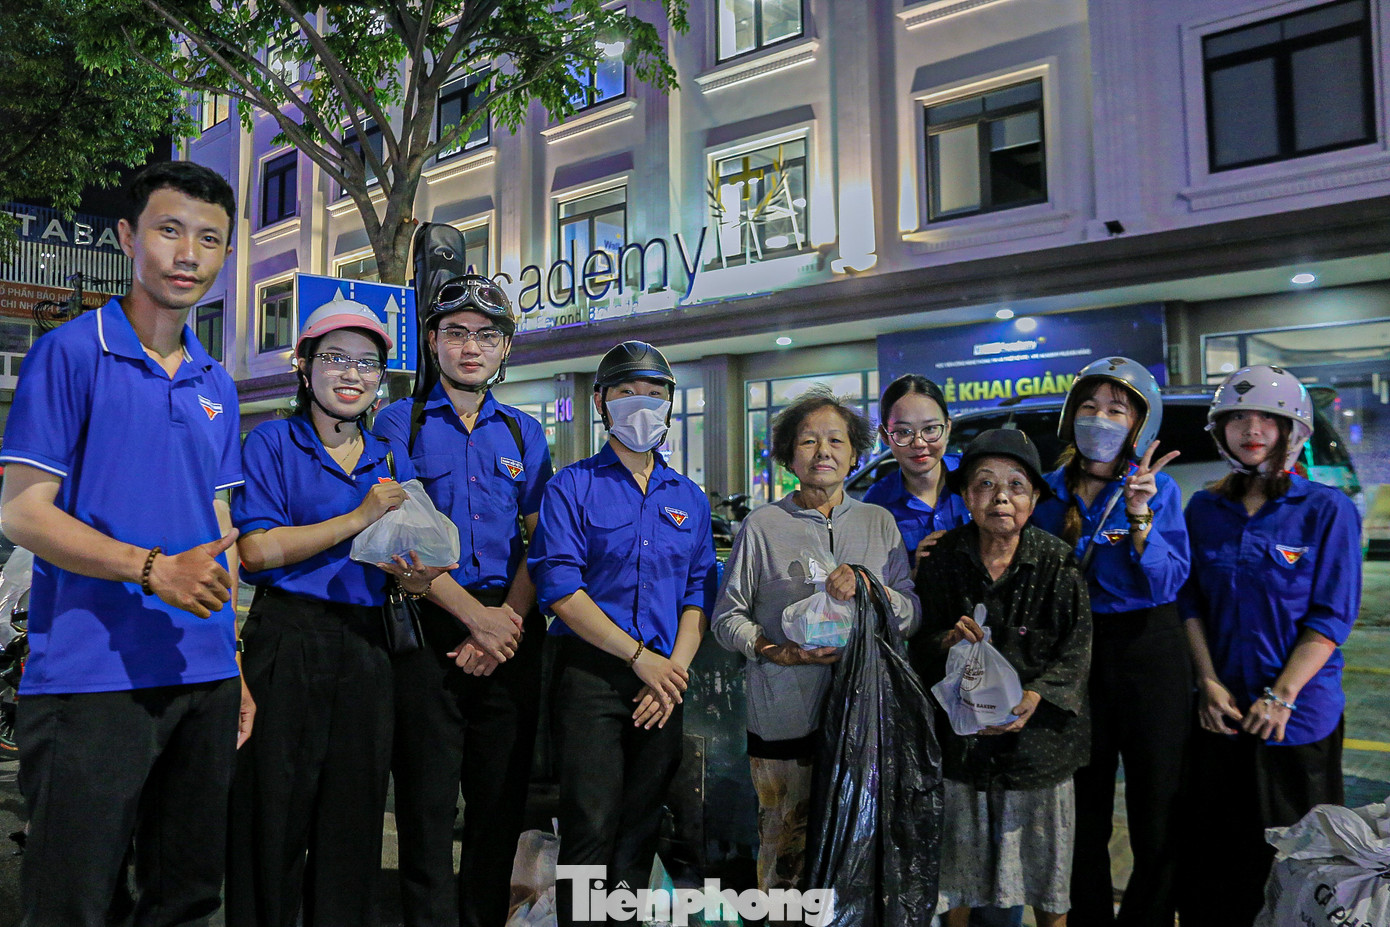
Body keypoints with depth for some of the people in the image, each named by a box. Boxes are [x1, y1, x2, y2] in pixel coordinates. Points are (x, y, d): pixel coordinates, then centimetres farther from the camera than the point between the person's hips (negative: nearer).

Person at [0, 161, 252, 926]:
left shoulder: (215, 384, 13)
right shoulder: (71, 353, -5)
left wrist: (234, 669, 12)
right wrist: (152, 569, -23)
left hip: (202, 678, 6)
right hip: (91, 680, -6)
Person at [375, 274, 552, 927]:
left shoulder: (524, 433, 13)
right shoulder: (400, 423, 4)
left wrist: (509, 620, -8)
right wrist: (477, 616, -12)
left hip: (510, 630, 3)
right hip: (429, 627, -3)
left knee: (502, 800, 9)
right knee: (427, 802, 2)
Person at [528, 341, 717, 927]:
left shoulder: (689, 498, 14)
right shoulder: (572, 487, 1)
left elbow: (698, 594, 10)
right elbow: (561, 590, -9)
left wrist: (675, 668, -6)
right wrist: (640, 657, -13)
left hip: (665, 679, 4)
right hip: (591, 673, -4)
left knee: (641, 826, 12)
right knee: (591, 824, -5)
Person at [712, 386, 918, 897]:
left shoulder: (880, 523, 9)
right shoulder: (762, 525, 1)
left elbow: (913, 615, 7)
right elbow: (727, 616, 3)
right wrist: (778, 652, -12)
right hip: (786, 717, -2)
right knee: (785, 845, 2)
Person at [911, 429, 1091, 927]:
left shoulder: (1059, 564, -5)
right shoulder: (942, 561, -1)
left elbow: (1078, 649, -7)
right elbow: (917, 646, 3)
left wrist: (1035, 695, -23)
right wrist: (946, 642, -19)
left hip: (1038, 734, -1)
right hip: (959, 733, 1)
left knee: (1044, 867, 11)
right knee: (957, 871, 11)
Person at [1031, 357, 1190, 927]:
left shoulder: (1158, 489, -4)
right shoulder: (1052, 490, 3)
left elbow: (1168, 584, -14)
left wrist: (1140, 516, -24)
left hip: (1147, 651, -2)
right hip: (1074, 652, 2)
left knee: (1157, 812, 6)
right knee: (1083, 812, 11)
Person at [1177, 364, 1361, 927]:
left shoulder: (1327, 510, -6)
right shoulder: (1204, 509, 4)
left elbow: (1332, 617, -9)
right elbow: (1190, 602, 6)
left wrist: (1281, 697, -16)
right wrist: (1209, 683, -6)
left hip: (1300, 713, -3)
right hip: (1221, 710, 3)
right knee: (1214, 851, 13)